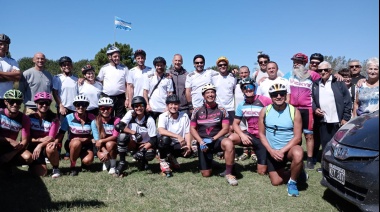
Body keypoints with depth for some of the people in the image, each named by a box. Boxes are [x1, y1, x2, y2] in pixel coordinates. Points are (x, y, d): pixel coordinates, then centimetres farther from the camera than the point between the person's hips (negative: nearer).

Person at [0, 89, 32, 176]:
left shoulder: (24, 118, -7)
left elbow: (25, 140, -9)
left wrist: (11, 154, -21)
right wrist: (10, 140, -27)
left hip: (12, 147, 3)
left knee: (28, 158, -24)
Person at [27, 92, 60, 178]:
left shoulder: (53, 119, -6)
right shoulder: (30, 118, -4)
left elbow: (51, 138, -13)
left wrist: (40, 145, -29)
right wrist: (39, 139, -18)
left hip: (46, 146, 0)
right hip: (33, 147, 0)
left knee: (50, 148, -39)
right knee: (40, 172, -21)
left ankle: (55, 168, -10)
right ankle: (33, 163, 19)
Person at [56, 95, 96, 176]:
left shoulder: (91, 118, -10)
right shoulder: (69, 118, -9)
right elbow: (61, 133, -8)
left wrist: (83, 139, -16)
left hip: (86, 145, 0)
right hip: (72, 144, 0)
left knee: (88, 160, -28)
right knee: (76, 143, -35)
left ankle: (83, 161, 13)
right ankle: (72, 166, -10)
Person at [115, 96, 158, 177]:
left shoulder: (149, 120, -17)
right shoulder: (130, 114, -13)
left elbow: (153, 140, -18)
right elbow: (118, 126, -26)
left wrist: (143, 150, -31)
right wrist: (134, 133, -30)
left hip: (146, 144, -1)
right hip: (133, 143, 1)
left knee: (150, 155, -33)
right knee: (122, 136, -29)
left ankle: (143, 161, 6)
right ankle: (122, 163, -13)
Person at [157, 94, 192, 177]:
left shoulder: (184, 116, -4)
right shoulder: (163, 116, -13)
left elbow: (187, 133, -5)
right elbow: (161, 131, -31)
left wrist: (188, 146, -23)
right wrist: (177, 136, -41)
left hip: (178, 145, 3)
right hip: (166, 143, -3)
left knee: (188, 151, -25)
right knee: (165, 138, -35)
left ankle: (171, 157, 11)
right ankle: (163, 161, -6)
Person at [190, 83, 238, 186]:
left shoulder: (222, 110, 2)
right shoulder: (197, 111, 4)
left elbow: (225, 128, -3)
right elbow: (192, 129, 3)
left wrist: (213, 139, -16)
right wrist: (201, 141, -13)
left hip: (217, 140, -1)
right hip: (203, 142, 1)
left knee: (229, 144, -38)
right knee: (206, 174, -4)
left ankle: (228, 173, -20)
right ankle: (208, 164, 34)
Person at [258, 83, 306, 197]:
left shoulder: (294, 111, -12)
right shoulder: (264, 111, -6)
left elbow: (297, 137, -13)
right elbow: (261, 134, -2)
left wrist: (282, 150, -23)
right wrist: (271, 150, -15)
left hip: (289, 148, -2)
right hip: (272, 151, 3)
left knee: (298, 154, -37)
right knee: (276, 181, 2)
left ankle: (292, 182, -10)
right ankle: (296, 173, 31)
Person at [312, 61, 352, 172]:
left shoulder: (339, 83, -1)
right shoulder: (315, 84, 10)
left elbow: (347, 101, -3)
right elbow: (312, 100, 13)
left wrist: (345, 118, -8)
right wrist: (315, 109, -7)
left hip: (337, 121, -3)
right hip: (322, 121, 3)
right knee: (325, 144, 8)